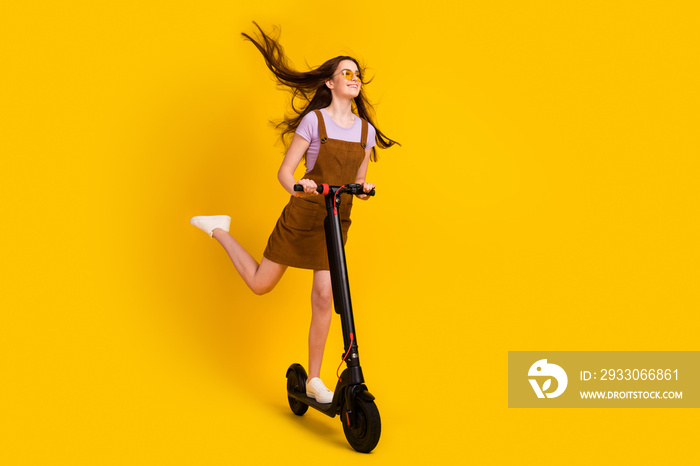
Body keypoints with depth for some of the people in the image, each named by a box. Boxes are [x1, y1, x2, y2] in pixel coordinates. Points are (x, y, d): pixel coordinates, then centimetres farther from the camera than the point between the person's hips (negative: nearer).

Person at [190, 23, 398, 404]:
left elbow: (357, 181, 12)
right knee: (260, 284, 7)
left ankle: (314, 380, 11)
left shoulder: (366, 129, 6)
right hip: (302, 216, -3)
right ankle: (219, 230, 32)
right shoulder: (313, 120, -7)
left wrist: (363, 188, -11)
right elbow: (284, 171, -9)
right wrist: (296, 186, -31)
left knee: (324, 297, -3)